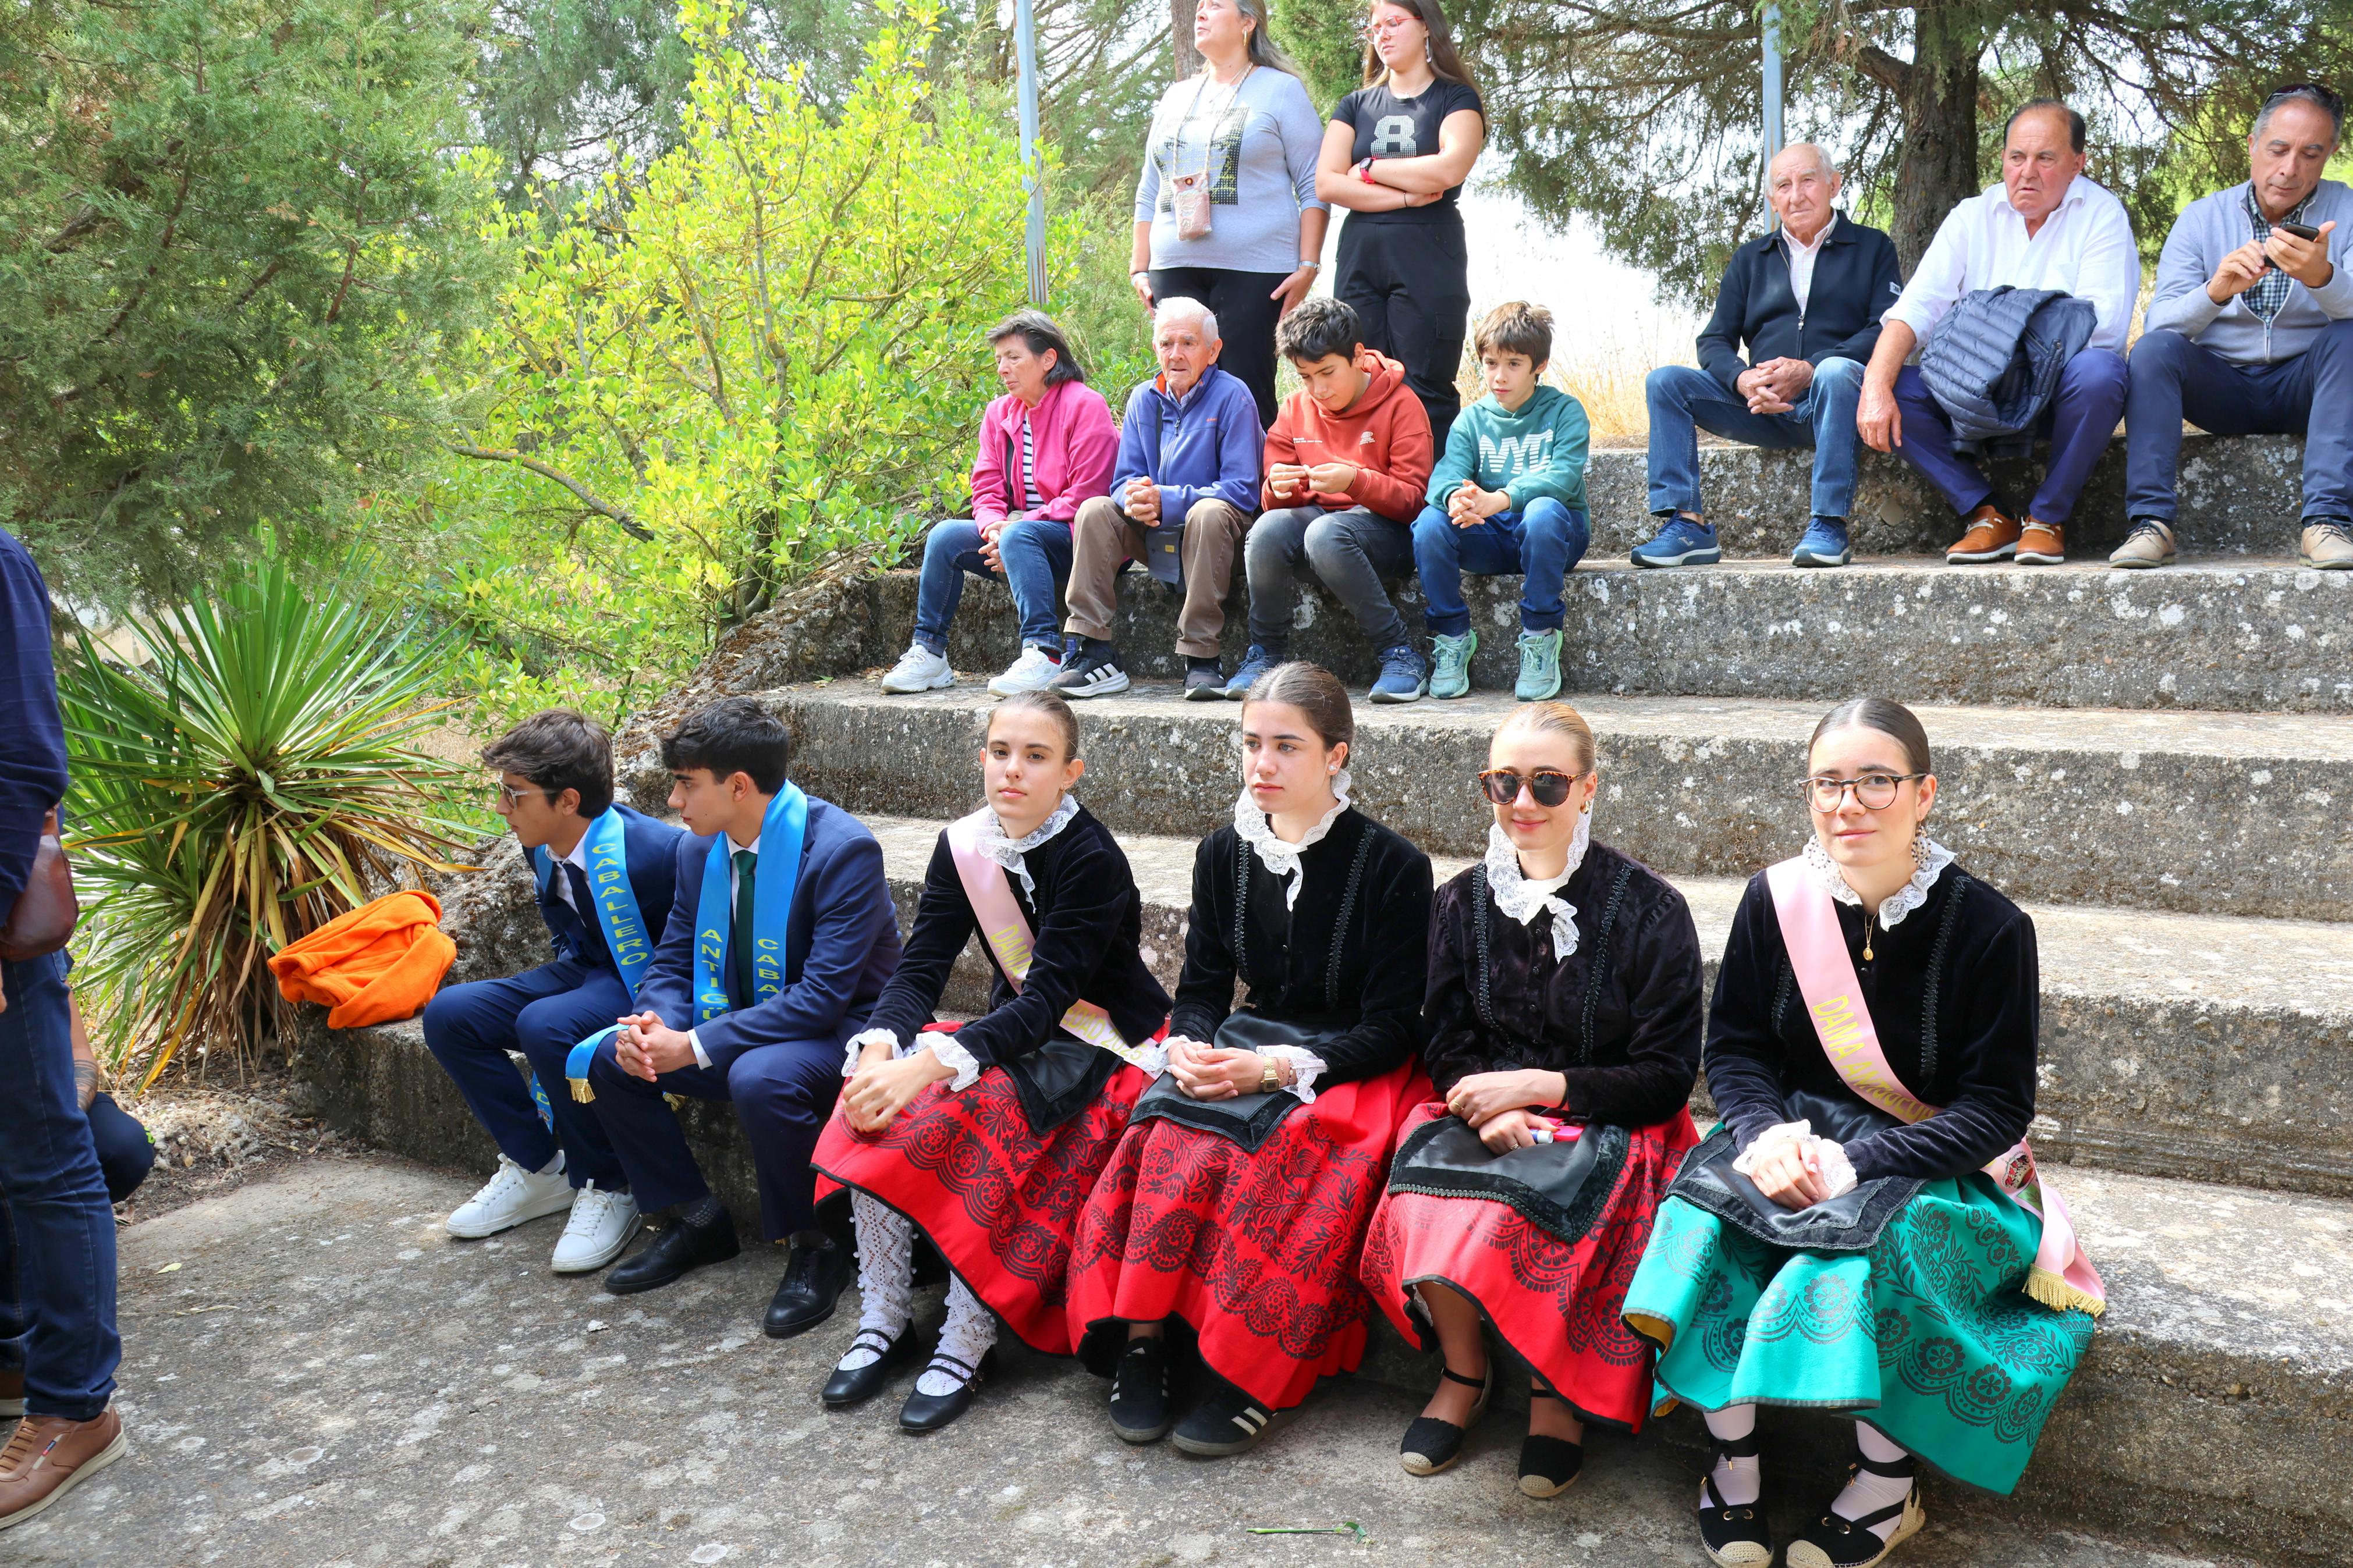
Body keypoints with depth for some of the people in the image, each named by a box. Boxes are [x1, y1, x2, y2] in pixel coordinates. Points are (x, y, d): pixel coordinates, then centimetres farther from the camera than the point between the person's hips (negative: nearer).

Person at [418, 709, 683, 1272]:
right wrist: (563, 985, 8)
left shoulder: (657, 851, -27)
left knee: (546, 1025, -34)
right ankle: (537, 1167, 7)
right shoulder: (543, 848, -1)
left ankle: (607, 1188, -13)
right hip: (586, 970, 9)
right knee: (448, 1015, -5)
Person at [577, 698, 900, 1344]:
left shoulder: (843, 848, -23)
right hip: (742, 1027, 8)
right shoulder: (699, 850, 2)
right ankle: (697, 1218, 9)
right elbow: (673, 962, 9)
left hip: (839, 1031, -8)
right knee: (603, 1059, -6)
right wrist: (652, 1023, -16)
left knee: (761, 1079, -38)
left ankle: (816, 1247, -13)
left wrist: (696, 1047, -29)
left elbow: (824, 995, -27)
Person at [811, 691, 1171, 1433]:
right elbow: (919, 969, -7)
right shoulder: (963, 848, -2)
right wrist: (880, 1047, -29)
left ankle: (967, 1344, -23)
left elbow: (1045, 1002, -27)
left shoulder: (1093, 860, -20)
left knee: (982, 1104, -33)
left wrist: (930, 1064, -38)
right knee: (876, 1093, -19)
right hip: (1020, 1033, 6)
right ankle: (884, 1321, -10)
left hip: (1109, 1050, -6)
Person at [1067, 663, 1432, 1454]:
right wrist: (1191, 1050, -15)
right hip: (1246, 1048, 4)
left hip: (1352, 1070, -4)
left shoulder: (1393, 867, -9)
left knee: (1270, 1158, -33)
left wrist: (1275, 1067, -22)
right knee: (1173, 1134, -28)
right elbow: (1200, 989, 9)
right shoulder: (1224, 854, 6)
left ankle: (1246, 1379, -22)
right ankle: (1141, 1345, -22)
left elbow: (1393, 1028, -10)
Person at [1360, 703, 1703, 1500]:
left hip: (1604, 1127, -3)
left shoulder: (1648, 909, -6)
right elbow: (1448, 1046, 4)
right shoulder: (1464, 902, 5)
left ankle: (1557, 1387, -1)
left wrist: (1540, 1086, -16)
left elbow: (1666, 1077, -6)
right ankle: (1464, 1370, 2)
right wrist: (1490, 1108, -18)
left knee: (1503, 1217, -31)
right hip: (1484, 1113, 3)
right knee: (1421, 1204, -28)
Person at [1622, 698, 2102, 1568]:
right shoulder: (1776, 900, -3)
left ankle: (1889, 1482, -10)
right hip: (1796, 1136, 3)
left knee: (1862, 1240, -33)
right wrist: (1767, 1131, -19)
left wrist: (1856, 1161, -24)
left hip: (1937, 1164, -2)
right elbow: (1733, 1048, 3)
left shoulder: (1989, 927, -12)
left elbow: (1998, 1107, -12)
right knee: (1709, 1210, -27)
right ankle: (1733, 1459, -12)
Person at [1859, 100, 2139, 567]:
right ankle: (1990, 515, -12)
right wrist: (1876, 387, -25)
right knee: (1895, 387, -21)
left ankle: (2046, 518, -15)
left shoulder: (2101, 215, -4)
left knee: (2098, 371, -36)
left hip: (2061, 395, -3)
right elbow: (1915, 308, -8)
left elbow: (2103, 326, -18)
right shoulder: (1972, 218, 6)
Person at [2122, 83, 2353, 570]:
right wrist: (2215, 292, -32)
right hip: (2222, 385, 0)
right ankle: (2151, 521, -31)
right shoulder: (2202, 218, 1)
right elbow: (2159, 323, -11)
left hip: (2302, 385, 0)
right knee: (2154, 348, -25)